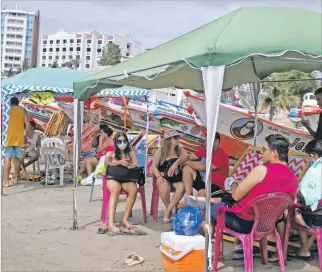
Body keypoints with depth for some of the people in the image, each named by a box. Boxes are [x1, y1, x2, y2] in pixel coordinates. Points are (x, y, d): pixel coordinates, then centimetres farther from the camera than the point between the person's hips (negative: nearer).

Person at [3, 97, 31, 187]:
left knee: (7, 158, -5)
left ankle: (6, 181, -12)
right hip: (19, 138, 3)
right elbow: (28, 125, 4)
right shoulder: (22, 110, 9)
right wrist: (28, 135, 16)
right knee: (17, 158, 13)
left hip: (9, 137, -3)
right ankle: (16, 179, 18)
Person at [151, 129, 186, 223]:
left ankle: (168, 211, -21)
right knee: (164, 187, -36)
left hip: (176, 178, 2)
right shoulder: (160, 150, 1)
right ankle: (169, 210, -11)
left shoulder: (180, 150, 8)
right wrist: (159, 176, -20)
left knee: (182, 187, -32)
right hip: (163, 177, -2)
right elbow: (153, 167, -3)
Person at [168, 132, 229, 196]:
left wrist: (188, 162, -8)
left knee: (202, 192, -37)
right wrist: (176, 164, -17)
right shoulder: (204, 150, 3)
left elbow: (204, 167, -22)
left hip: (217, 187, -8)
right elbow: (188, 156, 2)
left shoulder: (222, 155, -20)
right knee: (187, 168, -4)